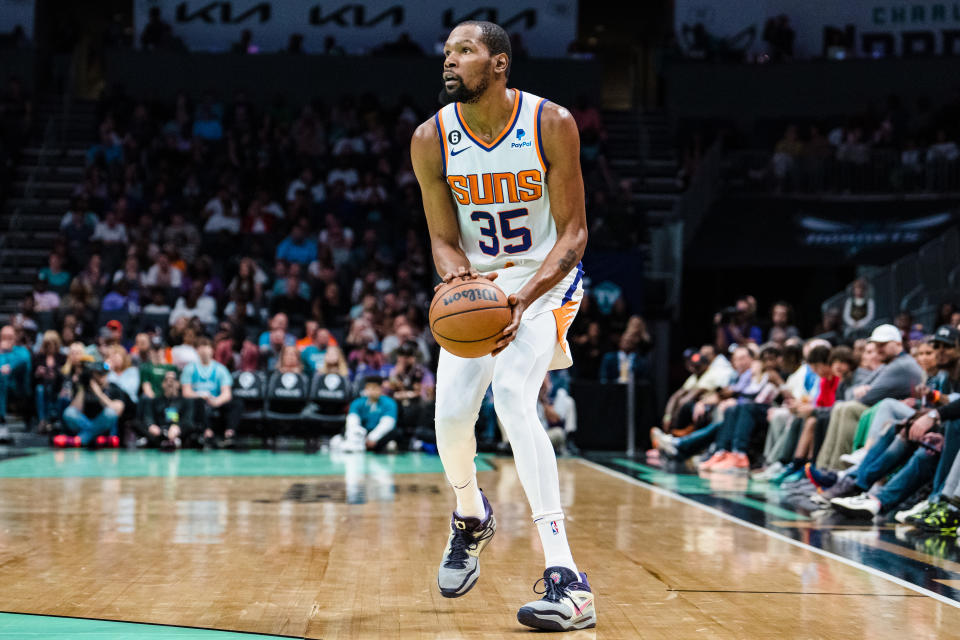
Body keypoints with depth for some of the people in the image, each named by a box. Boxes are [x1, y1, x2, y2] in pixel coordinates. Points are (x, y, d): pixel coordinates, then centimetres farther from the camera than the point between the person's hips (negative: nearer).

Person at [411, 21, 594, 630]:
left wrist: (525, 296, -33)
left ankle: (566, 578, -30)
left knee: (513, 397, -26)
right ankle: (471, 516, 31)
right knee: (452, 411, -7)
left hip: (545, 279, -4)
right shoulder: (431, 140, -12)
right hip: (475, 283, 4)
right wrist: (460, 279, -29)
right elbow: (444, 241, -5)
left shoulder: (551, 124, -20)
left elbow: (574, 232, -17)